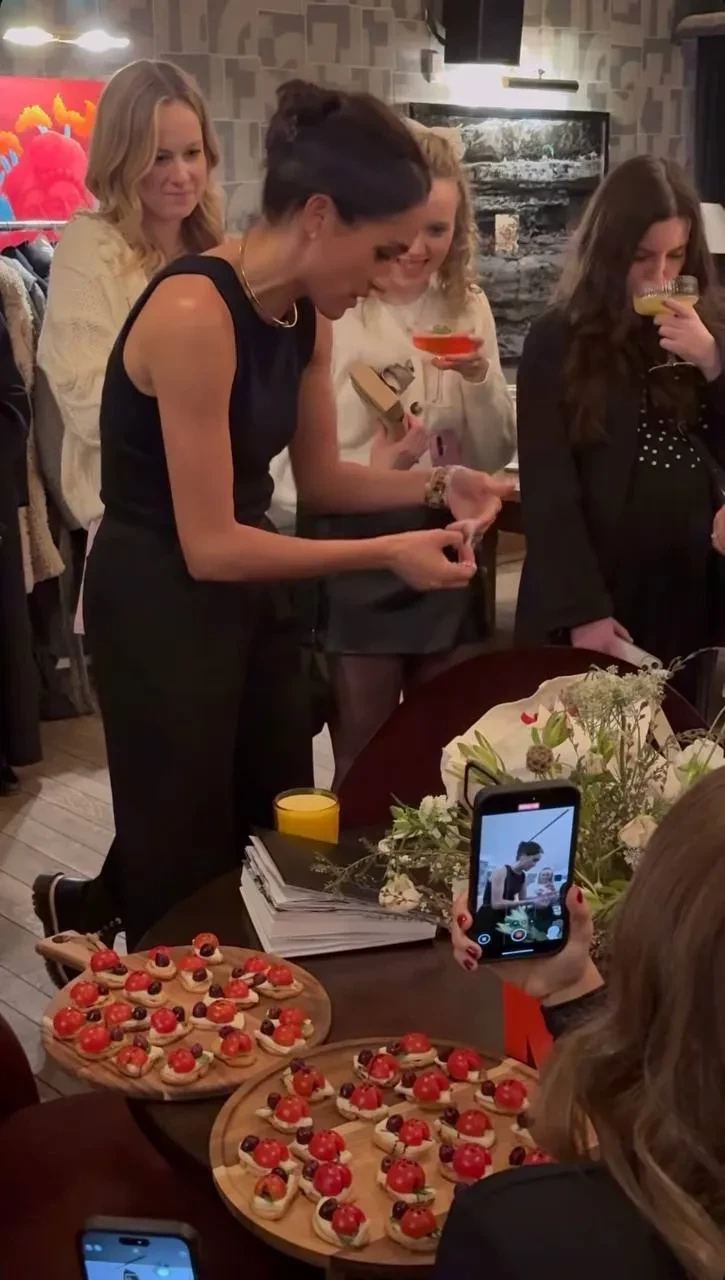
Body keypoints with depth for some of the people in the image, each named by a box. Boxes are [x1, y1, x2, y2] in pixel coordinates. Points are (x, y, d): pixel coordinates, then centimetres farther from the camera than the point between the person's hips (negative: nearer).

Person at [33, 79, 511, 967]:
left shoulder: (308, 316, -1)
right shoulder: (194, 313, -26)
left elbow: (318, 477, 10)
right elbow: (209, 546, -25)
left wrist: (435, 486, -6)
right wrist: (386, 554, -22)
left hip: (248, 594, 9)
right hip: (158, 604, -8)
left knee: (278, 838, 19)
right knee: (193, 868, 9)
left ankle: (91, 906, 42)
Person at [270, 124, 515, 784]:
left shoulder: (468, 307, 3)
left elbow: (494, 457, 6)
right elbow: (284, 480, -13)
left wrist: (481, 381, -13)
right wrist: (371, 467, -31)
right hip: (353, 570, -5)